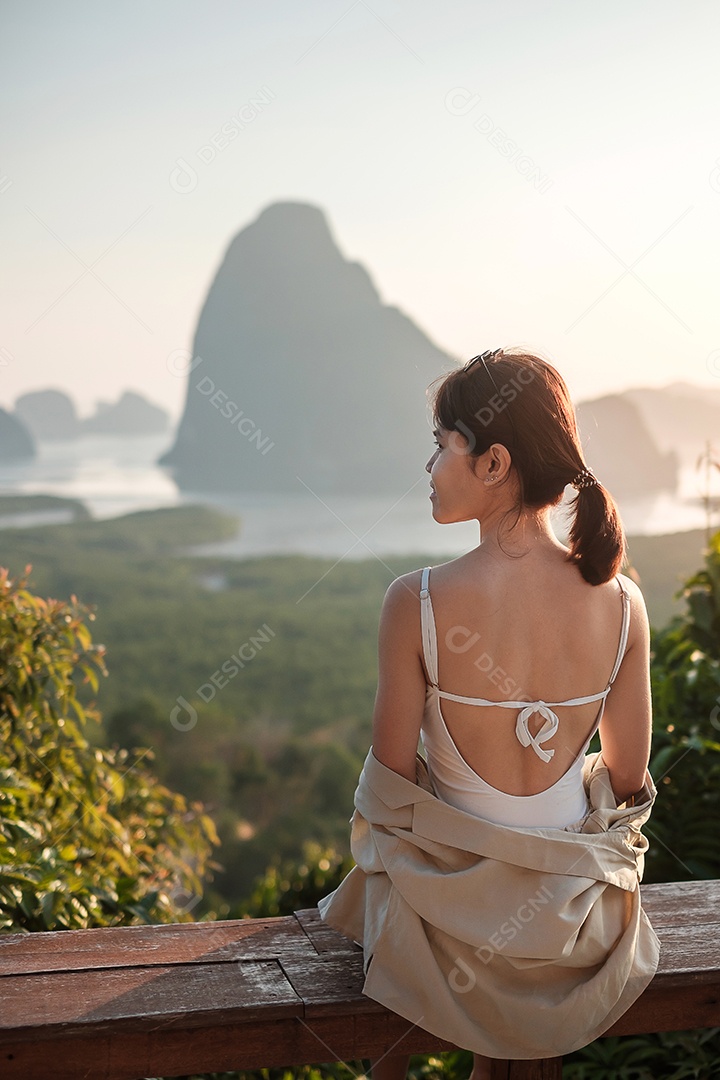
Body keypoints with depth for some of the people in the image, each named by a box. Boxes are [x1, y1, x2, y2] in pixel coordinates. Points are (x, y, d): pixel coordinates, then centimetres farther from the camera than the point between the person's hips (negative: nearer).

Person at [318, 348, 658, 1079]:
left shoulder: (417, 603, -24)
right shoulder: (621, 603, -14)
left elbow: (388, 785, -14)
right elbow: (628, 780, -3)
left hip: (457, 905, -2)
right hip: (578, 910, 2)